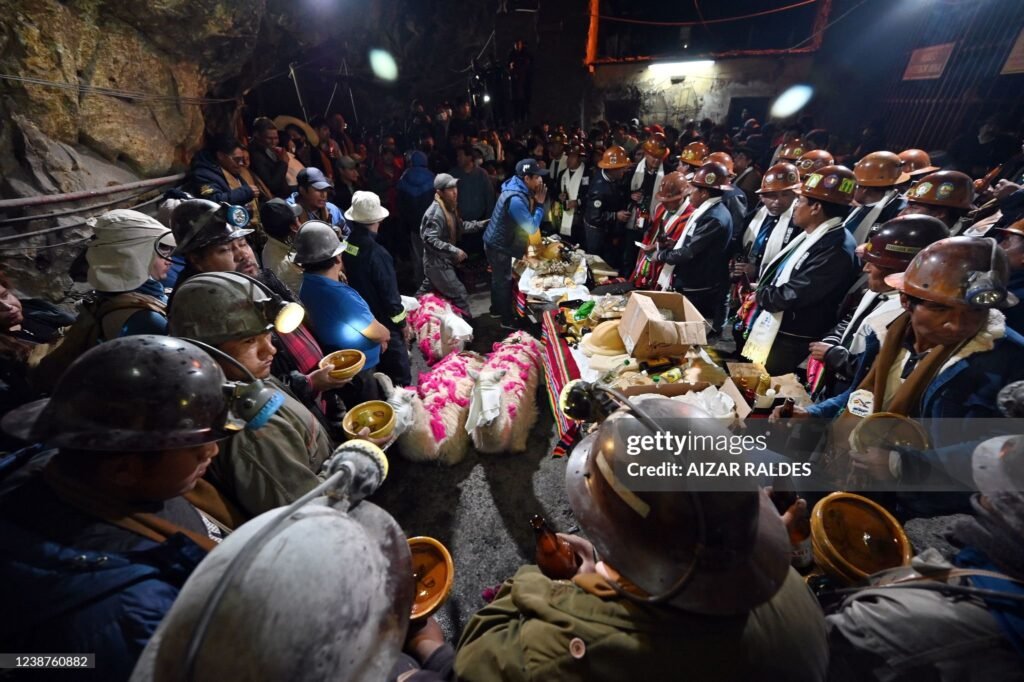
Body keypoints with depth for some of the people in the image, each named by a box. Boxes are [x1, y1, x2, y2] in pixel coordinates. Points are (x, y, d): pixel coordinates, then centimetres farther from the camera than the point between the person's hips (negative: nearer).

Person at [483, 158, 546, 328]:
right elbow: (532, 227, -27)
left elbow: (527, 223, 8)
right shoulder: (516, 199, -30)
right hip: (499, 246, -9)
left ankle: (496, 309, 41)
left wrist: (535, 202, -6)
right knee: (504, 281, 3)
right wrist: (540, 203, -18)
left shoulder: (519, 190, 1)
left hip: (497, 242, 9)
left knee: (498, 278, 22)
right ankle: (508, 319, 18)